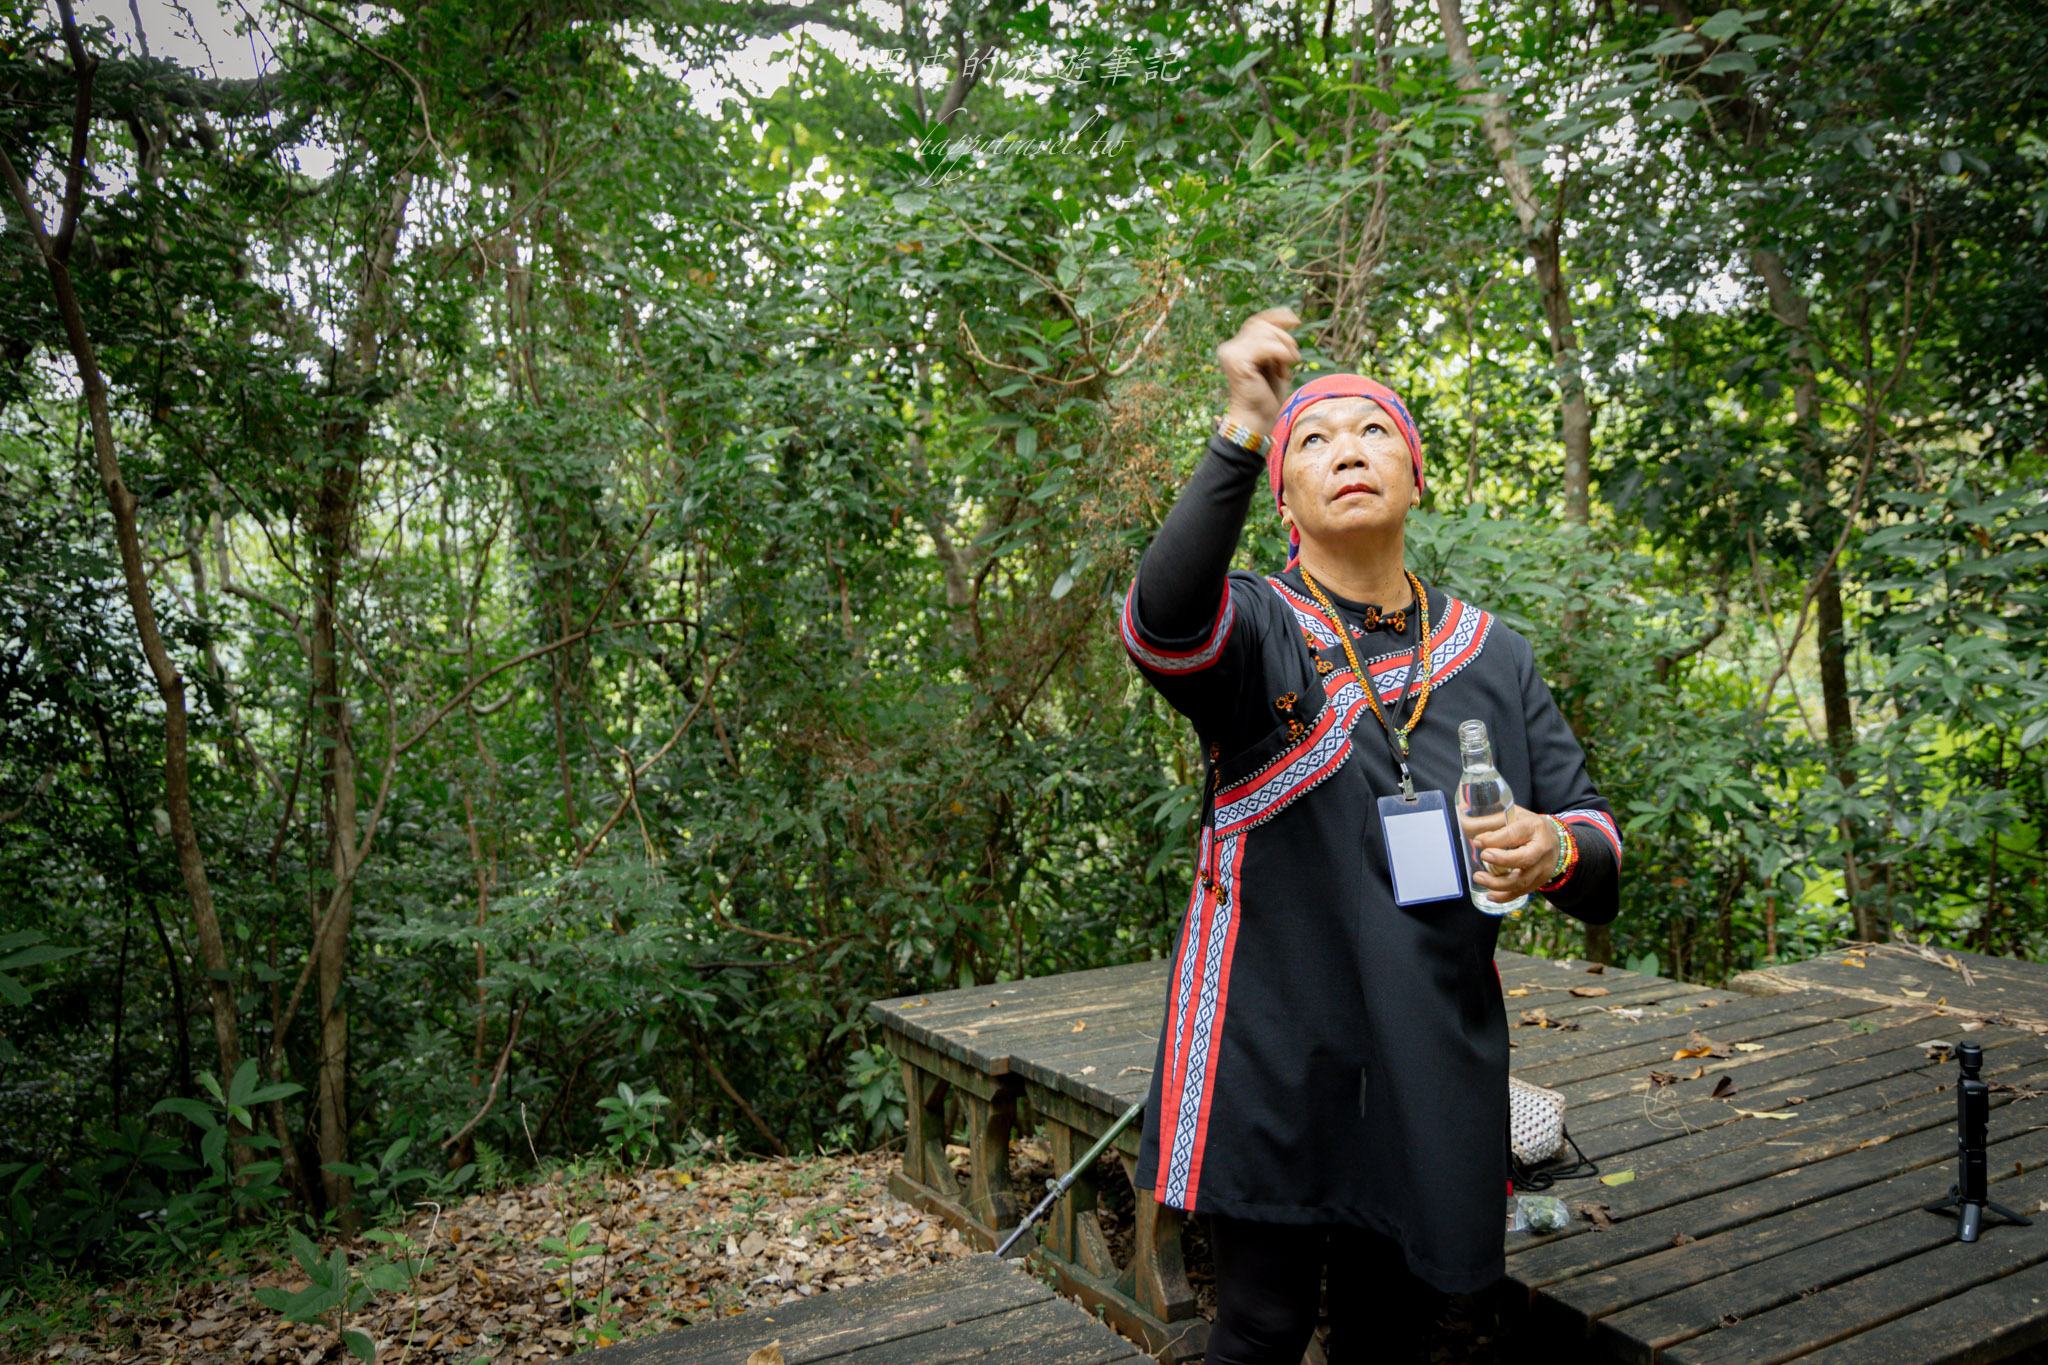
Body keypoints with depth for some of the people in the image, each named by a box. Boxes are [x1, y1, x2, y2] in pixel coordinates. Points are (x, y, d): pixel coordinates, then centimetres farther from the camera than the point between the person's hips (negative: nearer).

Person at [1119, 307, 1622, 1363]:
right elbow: (1161, 618, -30)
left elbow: (1597, 848, 7)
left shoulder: (1491, 655, 7)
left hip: (1435, 1067, 4)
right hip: (1268, 1063, -3)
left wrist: (1552, 850, -17)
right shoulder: (1252, 626, -4)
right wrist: (1243, 435, -40)